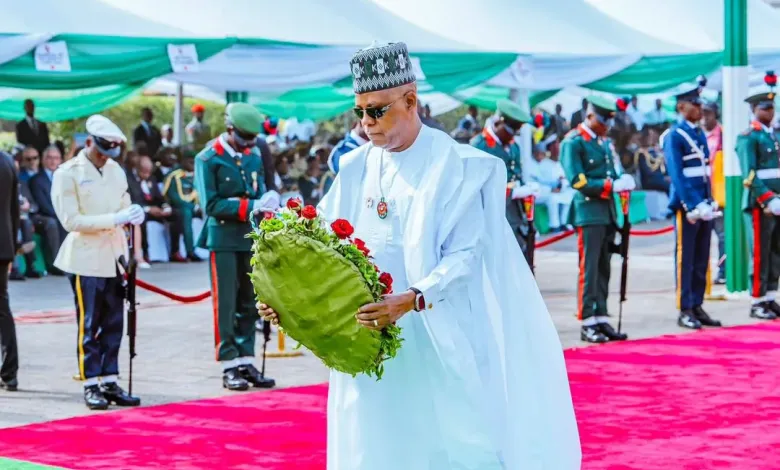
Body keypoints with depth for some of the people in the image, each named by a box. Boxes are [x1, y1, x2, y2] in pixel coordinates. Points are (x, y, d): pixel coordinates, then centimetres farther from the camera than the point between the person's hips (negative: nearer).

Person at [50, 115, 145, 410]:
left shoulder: (116, 170, 11)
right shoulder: (68, 173, -7)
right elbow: (71, 220, -14)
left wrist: (134, 215, -8)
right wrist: (115, 219, -21)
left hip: (114, 257, 6)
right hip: (86, 260, -5)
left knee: (113, 325, 6)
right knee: (89, 326, -3)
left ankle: (110, 383, 12)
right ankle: (91, 386, 3)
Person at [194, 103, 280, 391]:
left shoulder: (254, 158, 12)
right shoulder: (208, 159, -7)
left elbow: (259, 193, 14)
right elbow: (211, 205, -14)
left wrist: (268, 201, -10)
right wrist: (250, 206, -20)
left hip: (251, 240, 6)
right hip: (223, 240, -6)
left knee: (248, 305, 9)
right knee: (226, 306, -3)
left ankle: (246, 362, 15)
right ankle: (229, 366, 2)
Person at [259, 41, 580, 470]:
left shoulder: (456, 167, -8)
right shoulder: (354, 171, 8)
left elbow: (466, 255, -15)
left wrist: (411, 300, -29)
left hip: (441, 341, -4)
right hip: (368, 342, 4)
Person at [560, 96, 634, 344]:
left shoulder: (605, 143, 17)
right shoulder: (573, 143, -7)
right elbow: (578, 181, -15)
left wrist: (623, 181, -3)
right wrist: (611, 185, -19)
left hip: (608, 213, 8)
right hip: (589, 214, -8)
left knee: (604, 270, 10)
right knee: (589, 269, -7)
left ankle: (601, 320, 15)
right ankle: (588, 324, -4)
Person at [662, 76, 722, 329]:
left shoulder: (700, 133, 15)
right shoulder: (674, 136, -9)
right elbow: (676, 175, -15)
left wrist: (709, 202, 11)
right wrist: (691, 206, -20)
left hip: (704, 206, 8)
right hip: (686, 206, -8)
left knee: (702, 260, 10)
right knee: (685, 259, -3)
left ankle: (697, 307, 16)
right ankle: (685, 311, 1)